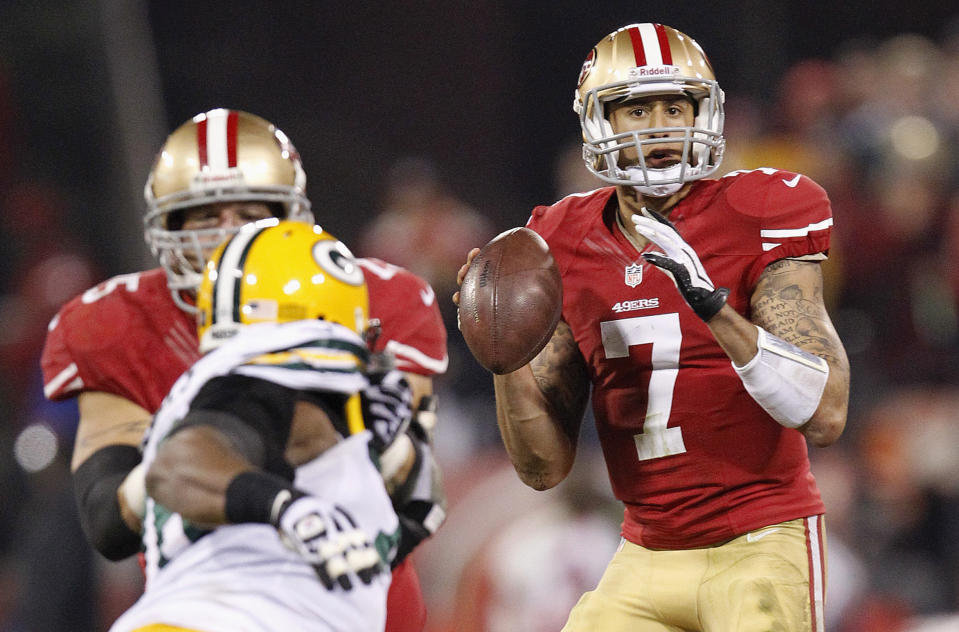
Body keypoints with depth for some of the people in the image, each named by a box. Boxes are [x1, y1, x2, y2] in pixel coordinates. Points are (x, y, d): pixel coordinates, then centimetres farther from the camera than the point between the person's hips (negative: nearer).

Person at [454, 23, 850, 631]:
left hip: (761, 549, -4)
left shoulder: (755, 223, -8)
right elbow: (546, 468, 7)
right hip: (648, 560, 4)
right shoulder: (570, 251, 5)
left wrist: (712, 303, -27)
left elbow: (826, 413, -19)